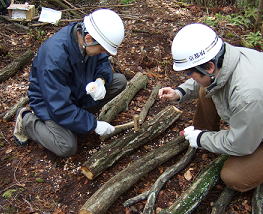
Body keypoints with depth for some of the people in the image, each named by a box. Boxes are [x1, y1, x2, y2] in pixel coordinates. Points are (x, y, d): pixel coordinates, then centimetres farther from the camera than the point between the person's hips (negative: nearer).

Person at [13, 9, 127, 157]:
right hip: (50, 101, -7)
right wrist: (94, 124, -26)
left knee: (120, 81, -8)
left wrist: (101, 80, -22)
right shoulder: (55, 57, -38)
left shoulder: (84, 35, -17)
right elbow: (60, 108, -33)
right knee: (67, 147, -26)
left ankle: (82, 111, 5)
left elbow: (103, 61, 1)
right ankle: (27, 120, 0)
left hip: (78, 89, 7)